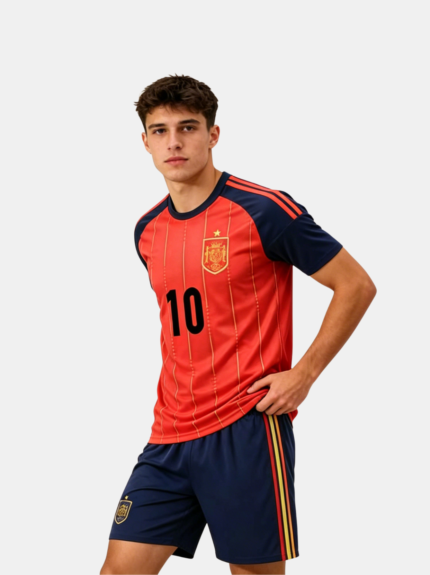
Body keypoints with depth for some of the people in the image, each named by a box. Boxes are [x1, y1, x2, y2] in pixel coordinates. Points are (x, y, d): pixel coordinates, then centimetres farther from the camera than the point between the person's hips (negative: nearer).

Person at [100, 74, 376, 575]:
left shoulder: (263, 210, -9)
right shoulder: (148, 231, 10)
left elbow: (357, 286, -6)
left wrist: (303, 374, -9)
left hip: (246, 430, -6)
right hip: (170, 436, 6)